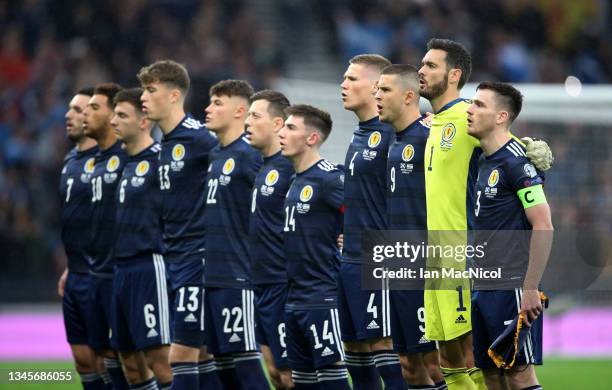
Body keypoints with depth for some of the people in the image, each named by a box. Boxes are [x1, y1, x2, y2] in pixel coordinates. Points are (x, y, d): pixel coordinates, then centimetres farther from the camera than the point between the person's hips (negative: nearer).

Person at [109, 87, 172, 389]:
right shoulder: (128, 164, 17)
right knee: (130, 360, 9)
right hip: (122, 271, 9)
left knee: (158, 357, -11)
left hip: (149, 267, -9)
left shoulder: (160, 159, -9)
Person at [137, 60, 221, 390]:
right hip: (172, 259, 9)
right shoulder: (165, 144, 13)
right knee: (203, 353, 10)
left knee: (181, 354, -8)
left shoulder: (197, 138, -13)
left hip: (196, 258, -9)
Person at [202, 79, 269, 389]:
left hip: (236, 277, -8)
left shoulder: (248, 155, -11)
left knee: (243, 358, -8)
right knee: (220, 358, 10)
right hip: (209, 276, 8)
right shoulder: (212, 156, 15)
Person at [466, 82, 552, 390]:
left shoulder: (516, 162, -13)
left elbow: (543, 227, -17)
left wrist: (530, 290, -20)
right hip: (485, 288, 9)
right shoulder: (485, 162, 13)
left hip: (511, 287, -9)